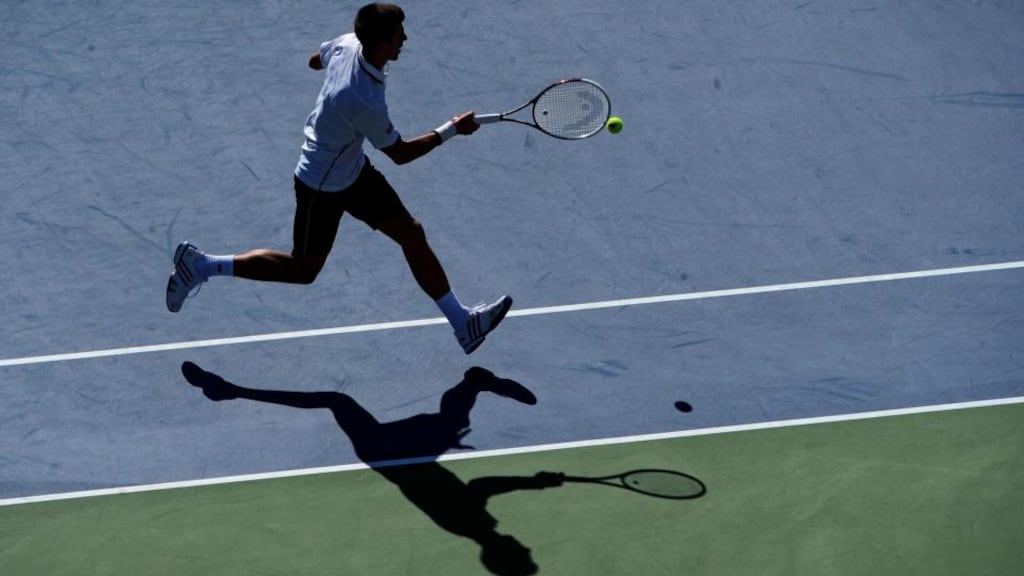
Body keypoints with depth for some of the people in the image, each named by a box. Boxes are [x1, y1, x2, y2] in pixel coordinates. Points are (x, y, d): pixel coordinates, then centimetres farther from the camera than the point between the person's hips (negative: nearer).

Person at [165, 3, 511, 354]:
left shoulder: (348, 43, -17)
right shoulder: (366, 104, -39)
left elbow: (315, 60, 8)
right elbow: (400, 154, -22)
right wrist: (452, 129, -17)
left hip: (353, 168, 9)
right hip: (323, 187, -9)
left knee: (412, 233, 7)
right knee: (302, 270, 11)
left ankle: (462, 323, 14)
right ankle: (200, 265, 21)